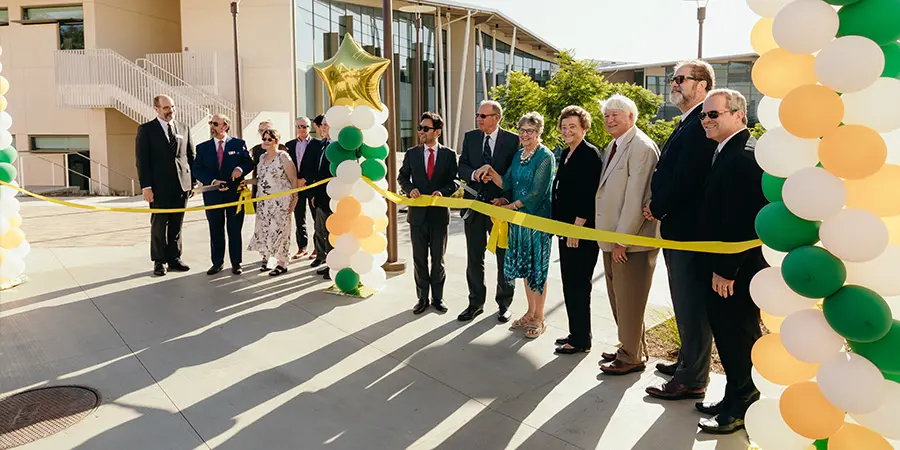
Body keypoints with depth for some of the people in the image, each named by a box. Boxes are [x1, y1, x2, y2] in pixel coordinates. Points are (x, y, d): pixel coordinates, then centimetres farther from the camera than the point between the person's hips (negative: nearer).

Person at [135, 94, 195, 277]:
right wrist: (146, 186, -10)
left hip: (182, 185, 3)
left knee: (176, 225, 8)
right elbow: (141, 160, -4)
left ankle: (174, 258, 17)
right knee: (159, 225, 4)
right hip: (159, 186, -3)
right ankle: (159, 261, 13)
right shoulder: (146, 129, 0)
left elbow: (190, 157, 13)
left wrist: (193, 182, 8)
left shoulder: (184, 129, 11)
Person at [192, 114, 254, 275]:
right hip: (213, 194, 2)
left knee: (235, 230, 4)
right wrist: (213, 181, -15)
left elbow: (249, 163, 4)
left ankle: (236, 263, 14)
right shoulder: (203, 147, 7)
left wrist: (240, 168, -18)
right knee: (215, 231, 9)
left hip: (235, 194, -2)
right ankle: (217, 262, 20)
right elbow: (197, 170, 1)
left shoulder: (239, 144, 3)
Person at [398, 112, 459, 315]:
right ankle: (422, 298, 21)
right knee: (419, 259, 8)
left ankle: (437, 298, 23)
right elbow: (402, 176, 10)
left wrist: (442, 191, -19)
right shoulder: (412, 153, 4)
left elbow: (455, 181, 0)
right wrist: (410, 188, -10)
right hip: (418, 213, 1)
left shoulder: (448, 154, -1)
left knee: (438, 258, 10)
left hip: (439, 213, -1)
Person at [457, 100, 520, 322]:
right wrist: (474, 174, -18)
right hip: (474, 204, 3)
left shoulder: (512, 140, -4)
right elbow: (462, 168, 3)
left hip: (500, 204, -3)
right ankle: (476, 302, 23)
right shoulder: (470, 137, 6)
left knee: (504, 257, 8)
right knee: (474, 258, 10)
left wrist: (507, 198, -16)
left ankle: (504, 304, 23)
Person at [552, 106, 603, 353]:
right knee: (569, 284, 14)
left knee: (578, 285, -1)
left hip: (582, 231, -9)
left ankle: (582, 340, 10)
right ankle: (575, 333, 26)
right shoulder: (566, 154, 14)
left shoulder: (590, 154, -13)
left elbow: (588, 195, -19)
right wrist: (559, 224, 16)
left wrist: (577, 228, -20)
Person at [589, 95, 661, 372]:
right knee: (618, 298, 18)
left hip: (632, 239, -9)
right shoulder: (613, 146, 14)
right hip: (613, 236, 9)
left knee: (628, 300, 1)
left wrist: (622, 239, -19)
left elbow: (636, 197, -20)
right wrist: (608, 234, 12)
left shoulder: (641, 147, -15)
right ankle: (630, 347, 34)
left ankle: (631, 358, 15)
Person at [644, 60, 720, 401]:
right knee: (685, 304, 21)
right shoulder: (687, 124, 16)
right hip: (677, 227, 10)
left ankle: (692, 380, 10)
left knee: (691, 306, -1)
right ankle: (688, 361, 37)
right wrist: (658, 206, 3)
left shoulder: (701, 124, -17)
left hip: (690, 229, -10)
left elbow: (685, 177, -24)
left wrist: (658, 208, -11)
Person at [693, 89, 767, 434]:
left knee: (739, 338, 3)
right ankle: (735, 398, 32)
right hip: (723, 267, 10)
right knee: (729, 336, 18)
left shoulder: (744, 156, -18)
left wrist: (725, 269, -21)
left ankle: (741, 409, 18)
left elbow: (741, 220, -24)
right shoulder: (728, 151, 14)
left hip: (737, 270, -10)